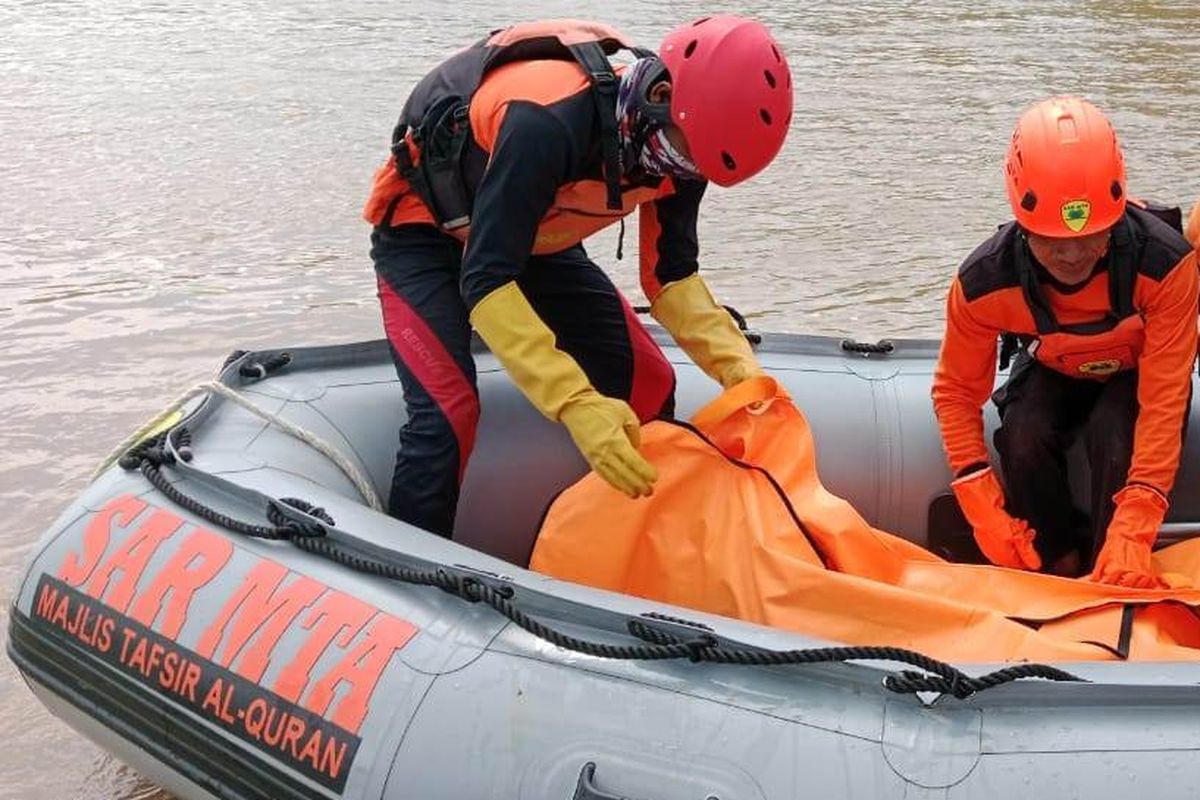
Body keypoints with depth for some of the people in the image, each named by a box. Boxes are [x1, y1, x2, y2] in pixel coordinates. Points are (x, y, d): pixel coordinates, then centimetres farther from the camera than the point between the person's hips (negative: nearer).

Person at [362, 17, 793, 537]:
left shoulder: (682, 142, -18)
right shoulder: (547, 122, -41)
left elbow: (670, 275, -6)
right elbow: (485, 281, -42)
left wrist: (736, 364, -23)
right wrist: (577, 406, -52)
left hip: (533, 237, 7)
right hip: (425, 233, -6)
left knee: (647, 388, -2)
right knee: (447, 411, -26)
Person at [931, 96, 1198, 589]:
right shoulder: (984, 281, -32)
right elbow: (955, 392, -16)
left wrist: (1133, 533, -46)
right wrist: (984, 510, -27)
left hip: (1138, 372, -2)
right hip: (1052, 369, 2)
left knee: (1117, 438, -33)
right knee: (1024, 438, -30)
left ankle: (1110, 581, -12)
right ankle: (1063, 566, -5)